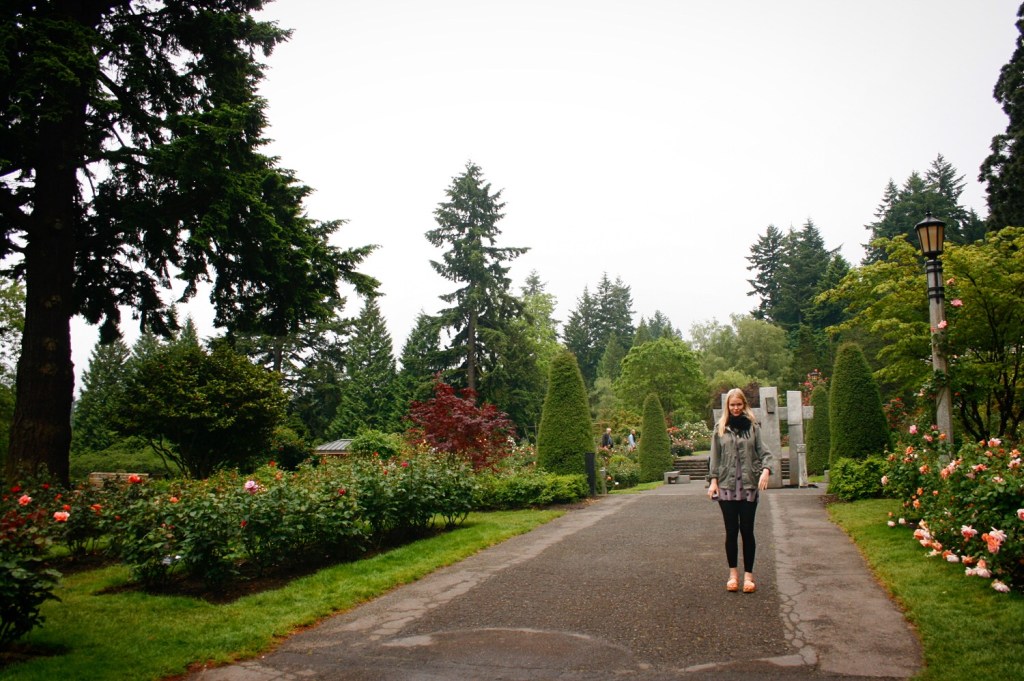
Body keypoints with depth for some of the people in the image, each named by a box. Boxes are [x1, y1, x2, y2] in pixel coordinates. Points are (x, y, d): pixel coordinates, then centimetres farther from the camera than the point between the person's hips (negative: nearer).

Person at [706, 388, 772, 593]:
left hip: (749, 485, 0)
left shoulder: (753, 426, 6)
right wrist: (713, 480, -1)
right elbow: (715, 456, 7)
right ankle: (733, 573, 16)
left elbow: (763, 451, 4)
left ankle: (748, 575, 12)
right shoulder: (720, 428, 6)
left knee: (747, 531, 3)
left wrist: (765, 469, -14)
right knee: (731, 531, 6)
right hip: (726, 485, 0)